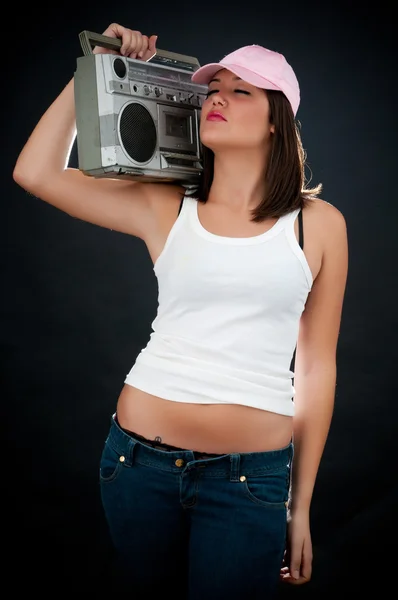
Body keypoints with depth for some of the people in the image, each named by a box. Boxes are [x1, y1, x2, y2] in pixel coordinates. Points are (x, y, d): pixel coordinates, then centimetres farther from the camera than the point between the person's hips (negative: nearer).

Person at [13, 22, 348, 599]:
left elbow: (317, 365, 3)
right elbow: (35, 172, -3)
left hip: (251, 479, -1)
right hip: (142, 458, 2)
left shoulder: (319, 224, 1)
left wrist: (301, 508, 5)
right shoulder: (164, 207, 3)